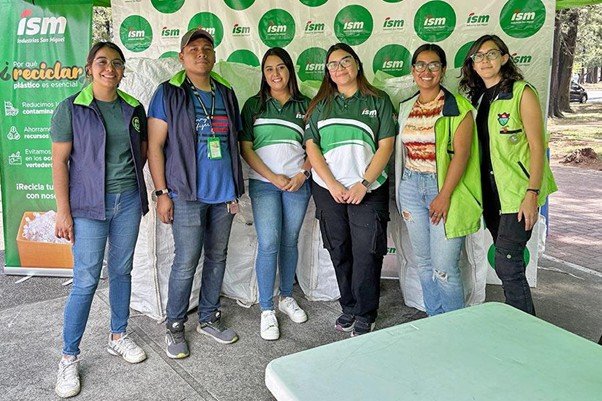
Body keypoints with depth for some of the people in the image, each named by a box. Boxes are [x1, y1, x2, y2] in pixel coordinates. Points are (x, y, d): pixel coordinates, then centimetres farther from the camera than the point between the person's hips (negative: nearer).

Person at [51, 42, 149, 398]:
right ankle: (69, 358, 13)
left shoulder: (133, 108, 6)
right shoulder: (71, 108, -5)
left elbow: (144, 148, 19)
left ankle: (118, 336, 32)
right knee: (86, 281, -2)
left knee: (122, 271, 14)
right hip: (90, 204, -4)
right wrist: (63, 211, -10)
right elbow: (60, 161, -7)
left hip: (128, 200, 4)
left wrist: (128, 174, 5)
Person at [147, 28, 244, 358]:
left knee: (217, 257, 13)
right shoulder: (169, 94, -2)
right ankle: (175, 327, 16)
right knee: (186, 262, -2)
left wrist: (235, 188, 14)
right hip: (187, 194, -5)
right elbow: (155, 145, -5)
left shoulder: (226, 94, 12)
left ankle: (209, 318, 29)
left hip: (223, 194, 5)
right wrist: (161, 192, -11)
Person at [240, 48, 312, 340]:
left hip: (298, 183, 2)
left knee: (290, 242, 10)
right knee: (268, 245, -8)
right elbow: (246, 148, -1)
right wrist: (274, 177, -9)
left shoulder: (305, 105, 10)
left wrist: (301, 174, -8)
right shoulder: (254, 105, 5)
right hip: (264, 183, -2)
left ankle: (287, 298, 27)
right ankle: (267, 310, 4)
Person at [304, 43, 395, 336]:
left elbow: (386, 146, -2)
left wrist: (363, 183, -12)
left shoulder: (378, 101, 6)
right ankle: (348, 307, 26)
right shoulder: (321, 104, 11)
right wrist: (332, 185, -9)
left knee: (366, 252, -3)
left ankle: (365, 315, 12)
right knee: (339, 251, 9)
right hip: (328, 189, 3)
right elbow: (311, 147, 3)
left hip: (368, 189, -2)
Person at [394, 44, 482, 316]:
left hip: (445, 186, -5)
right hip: (411, 187, 6)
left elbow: (461, 152, -13)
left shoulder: (457, 107, -5)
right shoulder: (406, 108, 12)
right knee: (423, 263, 12)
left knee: (443, 268, -7)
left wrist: (445, 196, -19)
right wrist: (401, 197, 12)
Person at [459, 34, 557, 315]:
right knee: (508, 260, 13)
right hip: (490, 190, 6)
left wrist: (532, 194, -18)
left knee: (506, 263, -11)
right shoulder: (477, 98, 12)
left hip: (517, 191, -6)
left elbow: (537, 146, -11)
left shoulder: (522, 93, -7)